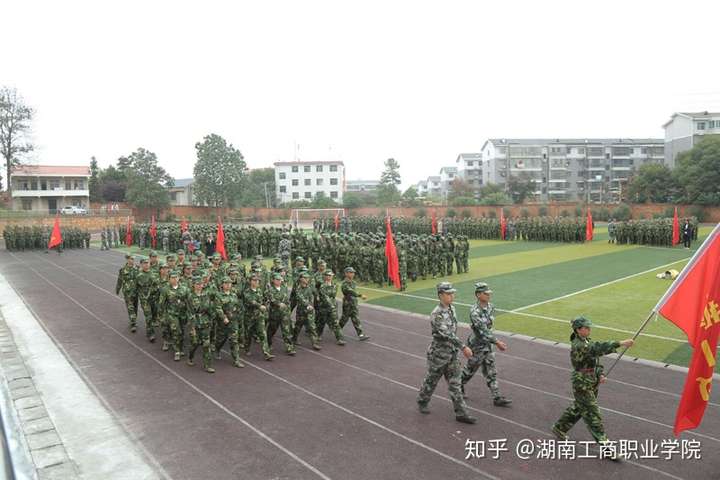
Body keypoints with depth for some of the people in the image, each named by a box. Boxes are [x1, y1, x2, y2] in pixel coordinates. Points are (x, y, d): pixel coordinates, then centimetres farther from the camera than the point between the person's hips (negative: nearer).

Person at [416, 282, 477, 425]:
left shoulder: (451, 308, 2)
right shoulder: (437, 314, -23)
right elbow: (447, 334, -30)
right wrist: (463, 347, -33)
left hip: (452, 353, 6)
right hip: (439, 354, -6)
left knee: (455, 383, 8)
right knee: (431, 380, 13)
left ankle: (461, 413, 12)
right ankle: (422, 402, 37)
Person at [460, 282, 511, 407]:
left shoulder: (491, 307, -2)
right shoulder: (475, 311, -26)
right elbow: (483, 331, -29)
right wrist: (497, 342, -28)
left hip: (487, 343, 7)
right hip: (477, 345, -7)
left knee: (491, 372, 9)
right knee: (471, 369, 12)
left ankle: (497, 398, 14)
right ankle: (459, 387, 37)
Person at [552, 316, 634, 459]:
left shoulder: (587, 342, 5)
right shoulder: (577, 346, -25)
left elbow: (596, 358, 10)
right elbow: (599, 348, -38)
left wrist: (600, 375, -6)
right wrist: (621, 343, -43)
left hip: (592, 384, 9)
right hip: (582, 386, -9)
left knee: (577, 409, 23)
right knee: (593, 415, -1)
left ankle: (560, 428, 40)